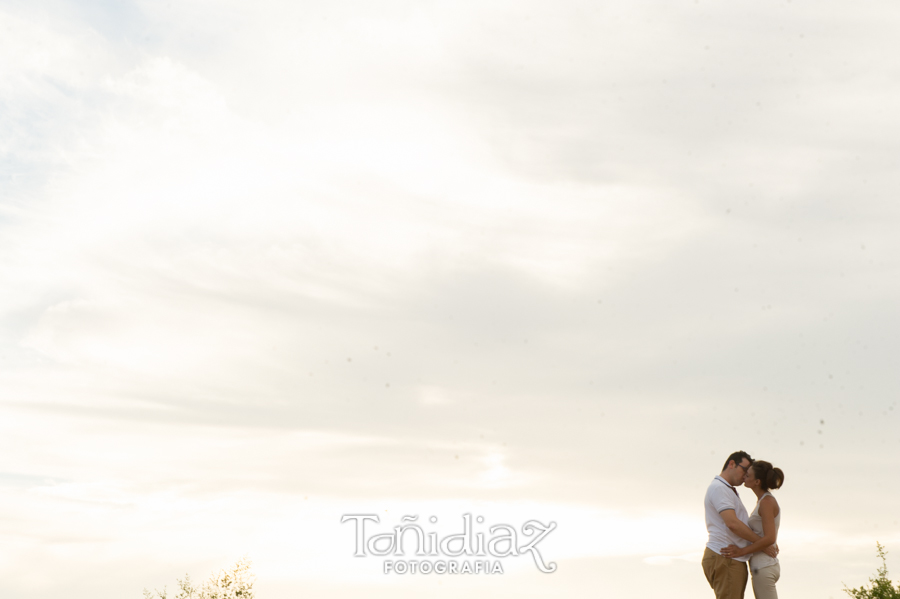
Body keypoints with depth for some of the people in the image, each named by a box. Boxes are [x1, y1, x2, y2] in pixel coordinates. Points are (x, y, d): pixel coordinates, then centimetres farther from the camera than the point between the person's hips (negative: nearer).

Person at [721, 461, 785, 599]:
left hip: (763, 568, -10)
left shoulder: (767, 502, -14)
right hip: (764, 567, 10)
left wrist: (742, 551, -17)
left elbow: (769, 538, -22)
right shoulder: (766, 501, 14)